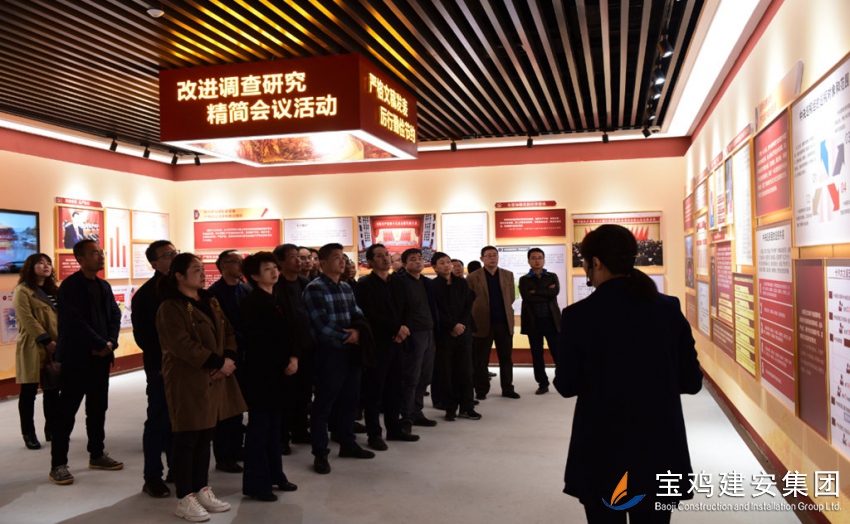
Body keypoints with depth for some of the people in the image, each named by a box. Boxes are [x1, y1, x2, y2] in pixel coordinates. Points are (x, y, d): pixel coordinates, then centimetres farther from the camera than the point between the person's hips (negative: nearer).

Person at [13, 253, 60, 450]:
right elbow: (27, 319, -14)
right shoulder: (22, 290, -5)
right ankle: (28, 434, 9)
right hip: (32, 348, -7)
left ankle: (52, 430, 21)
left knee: (53, 391, 11)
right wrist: (47, 341, -18)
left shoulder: (53, 290, 18)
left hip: (55, 348, 7)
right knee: (29, 392, 1)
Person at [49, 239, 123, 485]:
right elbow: (75, 322, -19)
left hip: (100, 356, 7)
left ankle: (97, 454, 25)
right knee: (67, 411, -1)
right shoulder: (69, 286, -11)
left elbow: (115, 315, 9)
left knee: (98, 408, 13)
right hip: (76, 357, -7)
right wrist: (100, 344, -16)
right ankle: (58, 464, 7)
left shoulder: (104, 286, 12)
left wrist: (111, 342, -7)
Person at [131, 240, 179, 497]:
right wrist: (162, 363, -12)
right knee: (159, 420, 2)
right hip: (161, 367, -4)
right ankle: (152, 477, 14)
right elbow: (142, 336, -6)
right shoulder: (146, 294, -3)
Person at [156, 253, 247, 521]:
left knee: (205, 436, 14)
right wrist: (218, 362, -20)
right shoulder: (170, 308, -12)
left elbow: (228, 331, 12)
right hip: (187, 381, -7)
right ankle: (184, 499, 11)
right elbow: (183, 345, -21)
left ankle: (202, 490, 26)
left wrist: (229, 358, -7)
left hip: (214, 380, 8)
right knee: (187, 439, 0)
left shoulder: (210, 302, 13)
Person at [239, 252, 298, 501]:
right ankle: (255, 483, 7)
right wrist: (284, 364, -10)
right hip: (260, 371, -8)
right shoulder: (251, 303, -11)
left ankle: (274, 475, 25)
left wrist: (293, 358, -3)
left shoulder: (277, 300, 14)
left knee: (273, 424, 14)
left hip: (279, 371, 8)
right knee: (259, 425, -1)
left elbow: (289, 331, 13)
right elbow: (258, 341, -16)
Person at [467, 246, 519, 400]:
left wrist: (502, 309, 8)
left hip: (505, 323, 3)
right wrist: (480, 311, 0)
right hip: (483, 323, -3)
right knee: (481, 360, 5)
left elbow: (512, 297, 12)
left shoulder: (508, 275, 7)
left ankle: (507, 388, 20)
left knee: (506, 358, 9)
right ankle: (481, 390, 16)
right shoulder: (473, 277, -3)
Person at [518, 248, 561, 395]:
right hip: (533, 321, 1)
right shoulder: (524, 279, 7)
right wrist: (546, 293, -10)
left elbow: (555, 292, -11)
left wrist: (536, 292, -11)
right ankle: (543, 384, 14)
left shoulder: (552, 277, 10)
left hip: (551, 319, 0)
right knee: (537, 355, 5)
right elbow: (526, 297, -11)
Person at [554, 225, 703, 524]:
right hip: (661, 452, 3)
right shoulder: (670, 308, -3)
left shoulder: (579, 315, -13)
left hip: (603, 455, -3)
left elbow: (567, 386, -5)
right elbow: (691, 382, 2)